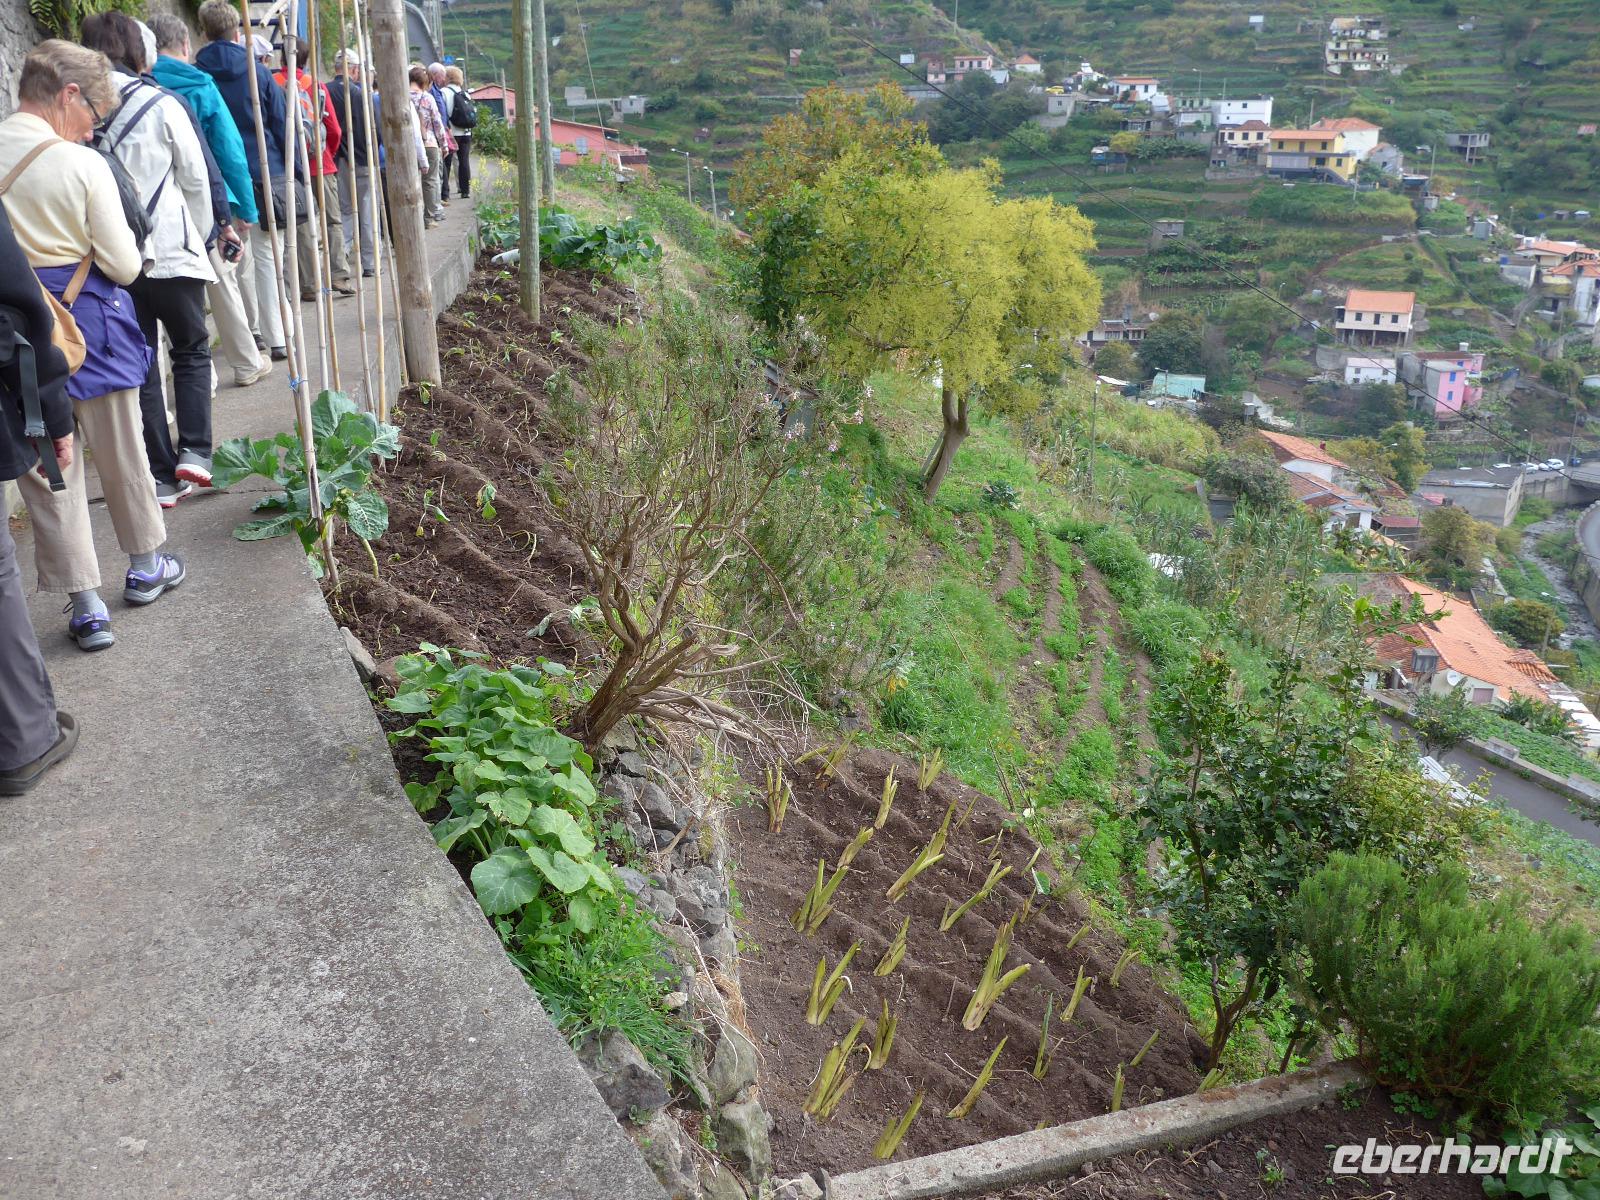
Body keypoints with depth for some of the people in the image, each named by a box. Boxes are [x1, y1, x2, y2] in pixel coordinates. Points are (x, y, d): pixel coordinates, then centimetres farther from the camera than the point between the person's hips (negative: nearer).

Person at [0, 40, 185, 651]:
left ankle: (85, 606, 11)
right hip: (89, 325, -3)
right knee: (122, 452, 16)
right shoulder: (83, 165, -13)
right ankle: (145, 565, 34)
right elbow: (124, 265, -11)